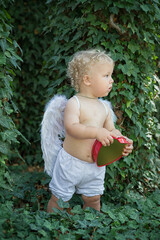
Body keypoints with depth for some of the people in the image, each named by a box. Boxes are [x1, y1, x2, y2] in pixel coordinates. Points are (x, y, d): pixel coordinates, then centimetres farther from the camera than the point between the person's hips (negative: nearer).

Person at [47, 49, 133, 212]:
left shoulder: (104, 107, 6)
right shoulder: (74, 103, -14)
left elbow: (111, 130, 13)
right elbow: (71, 127, -28)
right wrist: (97, 132, -38)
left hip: (95, 166, 5)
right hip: (71, 162, -5)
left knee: (93, 200, 15)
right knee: (59, 200, 7)